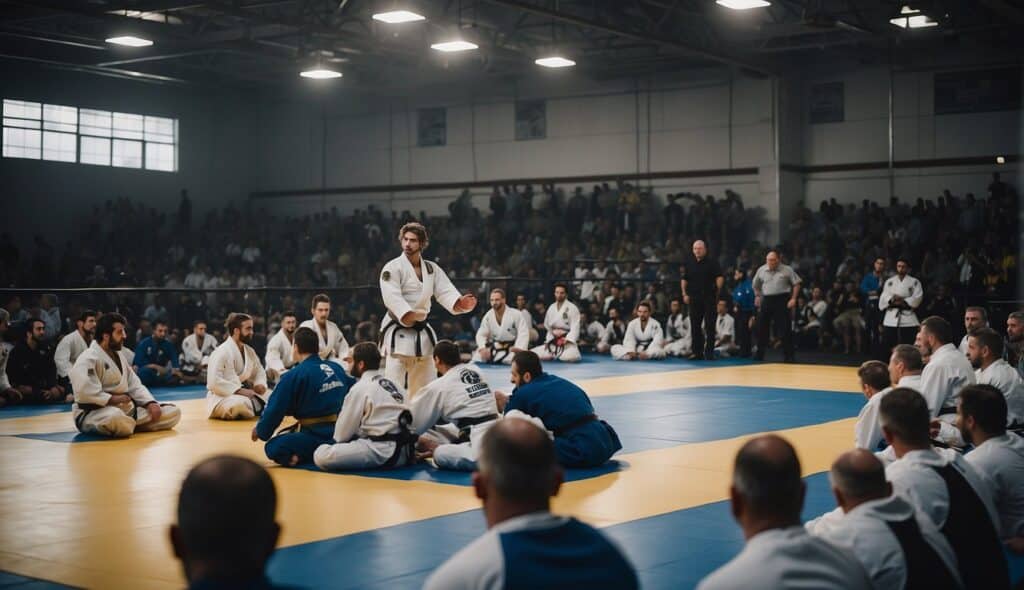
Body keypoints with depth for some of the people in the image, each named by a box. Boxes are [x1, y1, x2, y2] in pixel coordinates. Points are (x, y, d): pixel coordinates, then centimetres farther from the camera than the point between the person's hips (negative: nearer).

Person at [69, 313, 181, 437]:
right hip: (94, 413, -9)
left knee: (173, 413, -1)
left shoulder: (119, 355, 17)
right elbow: (83, 392, -28)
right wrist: (112, 399, -23)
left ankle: (128, 426, -9)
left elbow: (135, 385, 16)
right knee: (117, 417, -47)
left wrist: (151, 403, -1)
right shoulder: (88, 359, -14)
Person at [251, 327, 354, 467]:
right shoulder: (337, 368, 9)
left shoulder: (294, 376, -10)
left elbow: (275, 409, -6)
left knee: (273, 447, -12)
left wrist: (261, 430, 11)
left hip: (319, 436, -8)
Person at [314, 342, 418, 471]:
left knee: (321, 455, -20)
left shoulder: (360, 387, -5)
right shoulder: (393, 384, 18)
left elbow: (344, 429, 2)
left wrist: (337, 441, 22)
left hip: (382, 451, -9)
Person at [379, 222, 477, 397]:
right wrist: (406, 315, -41)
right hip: (398, 331, -6)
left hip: (422, 330, 6)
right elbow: (392, 297, -24)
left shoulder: (432, 269, 8)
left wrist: (460, 302, -23)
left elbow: (445, 292, -1)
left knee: (424, 385, 17)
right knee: (394, 383, -11)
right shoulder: (393, 268, -11)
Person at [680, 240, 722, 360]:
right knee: (695, 326, 5)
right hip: (694, 298, 4)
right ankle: (697, 353, 12)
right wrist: (684, 294, 7)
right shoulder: (688, 262, 8)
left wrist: (717, 292, -7)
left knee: (709, 326, -3)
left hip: (709, 297, -4)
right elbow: (684, 279, 14)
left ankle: (709, 352, -1)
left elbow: (720, 278, -5)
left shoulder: (712, 262, -3)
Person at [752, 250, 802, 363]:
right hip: (766, 300, 4)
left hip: (782, 300, -4)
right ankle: (759, 354, 18)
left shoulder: (787, 270, -4)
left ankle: (789, 355, 3)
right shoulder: (761, 270, 7)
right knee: (761, 327, 6)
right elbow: (756, 285, 22)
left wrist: (793, 298, -9)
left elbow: (796, 284, -1)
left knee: (785, 328, -4)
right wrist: (757, 296, 13)